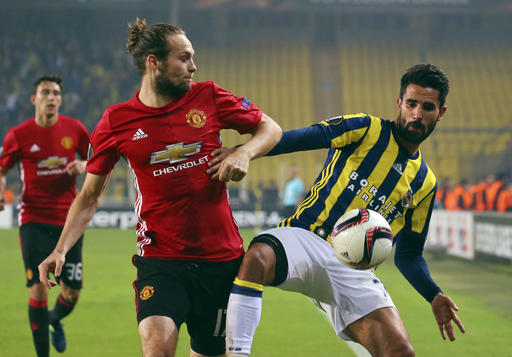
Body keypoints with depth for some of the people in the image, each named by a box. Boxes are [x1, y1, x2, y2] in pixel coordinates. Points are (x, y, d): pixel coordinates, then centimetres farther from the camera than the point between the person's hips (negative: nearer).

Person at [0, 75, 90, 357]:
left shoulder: (74, 129, 2)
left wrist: (83, 166, -7)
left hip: (68, 219, 2)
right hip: (34, 220, -2)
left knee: (72, 292, 4)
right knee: (38, 288, -11)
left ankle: (55, 320, 40)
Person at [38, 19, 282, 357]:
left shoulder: (208, 97, 2)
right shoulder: (117, 121, -1)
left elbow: (270, 128, 13)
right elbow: (90, 196, 8)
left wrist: (244, 153, -8)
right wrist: (61, 249, -3)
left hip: (221, 257, 2)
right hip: (159, 258, -2)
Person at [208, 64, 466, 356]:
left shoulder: (425, 183, 19)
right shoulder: (368, 129, 6)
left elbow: (409, 253, 23)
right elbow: (306, 137, -10)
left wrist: (434, 296, 5)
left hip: (352, 269, 5)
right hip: (305, 238, -4)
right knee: (258, 258, -39)